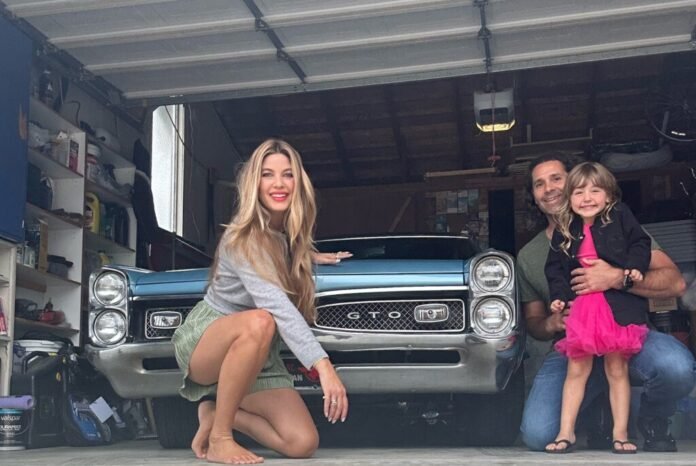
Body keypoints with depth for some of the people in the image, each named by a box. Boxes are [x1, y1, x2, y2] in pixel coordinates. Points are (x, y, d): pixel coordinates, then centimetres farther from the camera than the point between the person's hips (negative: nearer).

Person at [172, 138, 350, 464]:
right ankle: (218, 437, -25)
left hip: (258, 360, 6)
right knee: (259, 322, -40)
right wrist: (323, 365, -45)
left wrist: (310, 256, 16)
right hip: (204, 343, -6)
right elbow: (276, 304, -37)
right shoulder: (243, 237, -22)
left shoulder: (290, 234, 1)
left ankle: (217, 411, 10)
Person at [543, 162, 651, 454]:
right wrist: (558, 295, -4)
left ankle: (620, 434, 17)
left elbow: (640, 242, 2)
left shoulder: (620, 216, -3)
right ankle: (566, 433, 13)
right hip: (580, 306, 2)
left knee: (617, 369, 7)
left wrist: (635, 266, -15)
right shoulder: (564, 229, 4)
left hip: (618, 305, -2)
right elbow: (554, 266, 7)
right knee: (576, 370, 6)